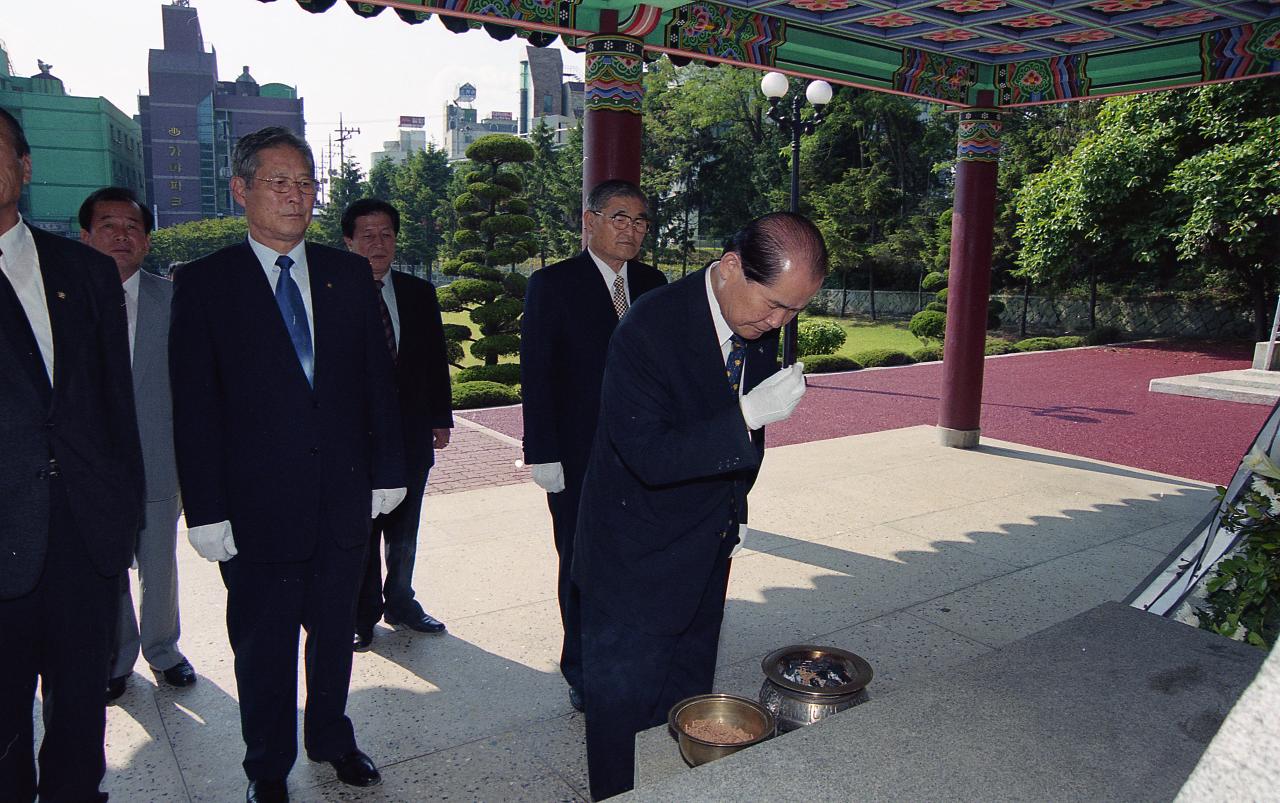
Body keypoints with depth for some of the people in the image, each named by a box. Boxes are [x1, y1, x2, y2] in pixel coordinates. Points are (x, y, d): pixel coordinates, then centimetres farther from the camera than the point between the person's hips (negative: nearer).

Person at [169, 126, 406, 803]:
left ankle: (331, 737, 41)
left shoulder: (348, 274, 6)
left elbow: (377, 379, 7)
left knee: (335, 630, 18)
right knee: (263, 645, 13)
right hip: (258, 507, -2)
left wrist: (387, 470, 5)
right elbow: (194, 408, -6)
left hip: (345, 496, 3)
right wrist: (205, 509, -8)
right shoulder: (204, 283, -3)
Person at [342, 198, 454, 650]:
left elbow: (436, 361, 9)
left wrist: (441, 419, 7)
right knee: (361, 533, 9)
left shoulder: (419, 294, 6)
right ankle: (363, 614, 26)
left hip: (412, 432, 4)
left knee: (404, 531, 16)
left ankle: (400, 603, 35)